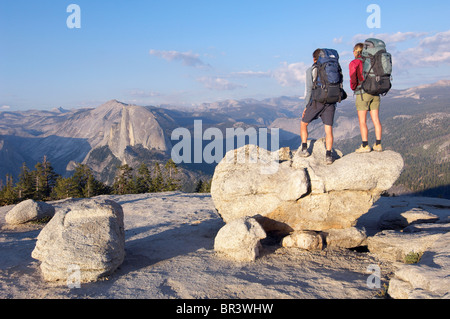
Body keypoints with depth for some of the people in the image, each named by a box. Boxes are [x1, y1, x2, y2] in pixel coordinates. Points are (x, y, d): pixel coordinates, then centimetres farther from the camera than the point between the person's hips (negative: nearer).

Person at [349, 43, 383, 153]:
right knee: (376, 120, 6)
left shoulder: (354, 63, -3)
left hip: (362, 93, -5)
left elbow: (353, 79, -11)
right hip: (375, 93, 6)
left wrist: (353, 87, 7)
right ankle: (378, 145, 7)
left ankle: (365, 146, -1)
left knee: (362, 121, 0)